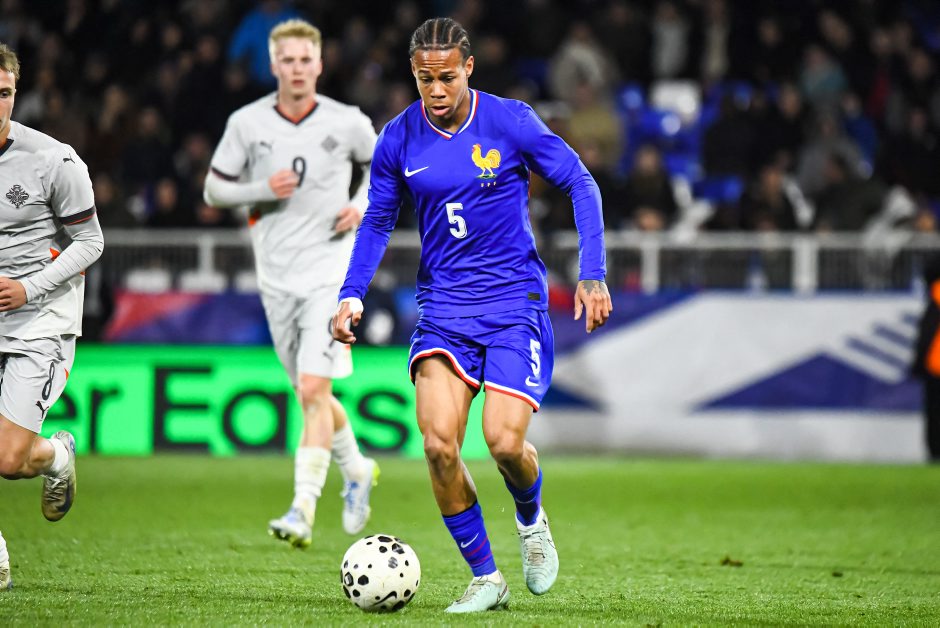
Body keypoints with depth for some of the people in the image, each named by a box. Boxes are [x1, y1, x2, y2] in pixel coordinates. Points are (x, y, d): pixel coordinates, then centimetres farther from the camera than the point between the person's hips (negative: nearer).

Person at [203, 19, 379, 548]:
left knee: (314, 389, -16)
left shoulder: (347, 123, -3)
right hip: (277, 276, 3)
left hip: (331, 270, -3)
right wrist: (263, 190, -12)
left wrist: (363, 205, -3)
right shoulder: (247, 123, -1)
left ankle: (303, 510, -17)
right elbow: (214, 190, 5)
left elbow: (379, 163, 16)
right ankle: (357, 470, 39)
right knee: (310, 395, 12)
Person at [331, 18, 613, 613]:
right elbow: (378, 222, 12)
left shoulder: (511, 122, -8)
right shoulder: (398, 140, 0)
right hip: (443, 306, 2)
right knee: (438, 442, -16)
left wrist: (593, 274, -8)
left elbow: (581, 185, -1)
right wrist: (352, 295, -2)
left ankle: (532, 519, 20)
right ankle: (485, 579, 1)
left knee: (504, 441, -17)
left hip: (515, 301, -2)